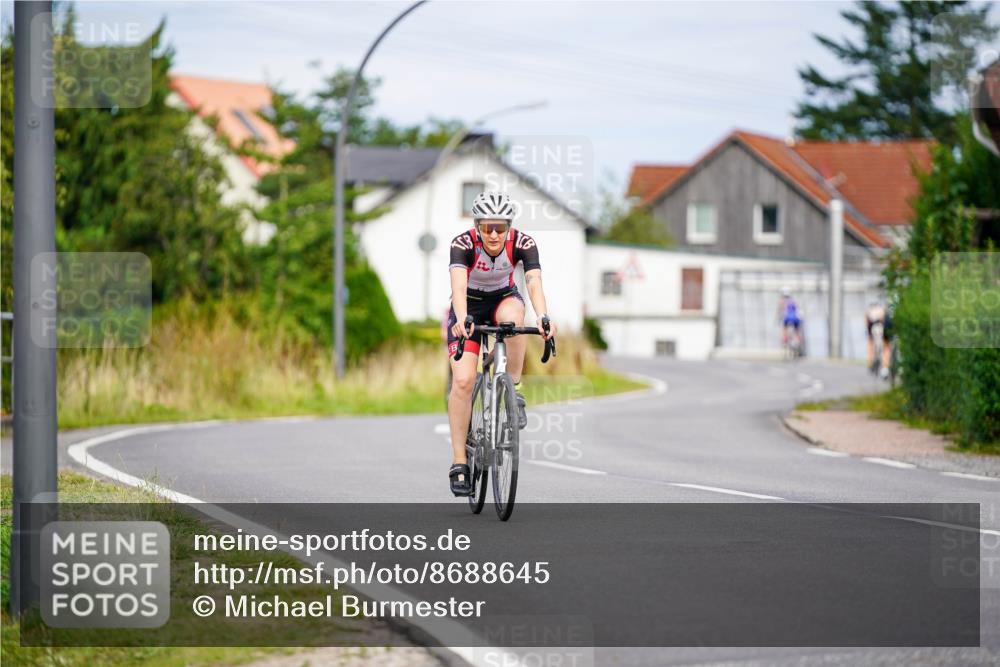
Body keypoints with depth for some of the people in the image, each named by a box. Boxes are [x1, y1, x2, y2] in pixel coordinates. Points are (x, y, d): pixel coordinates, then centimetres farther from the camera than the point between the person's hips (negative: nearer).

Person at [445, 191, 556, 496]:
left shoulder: (522, 243, -24)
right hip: (470, 305, -1)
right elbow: (458, 284, -43)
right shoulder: (463, 244, -28)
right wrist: (462, 319, -62)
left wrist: (543, 317, -57)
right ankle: (459, 462, -8)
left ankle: (514, 392, -18)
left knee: (512, 316, -38)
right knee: (462, 380, -17)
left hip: (503, 298, 1)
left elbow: (534, 282, -37)